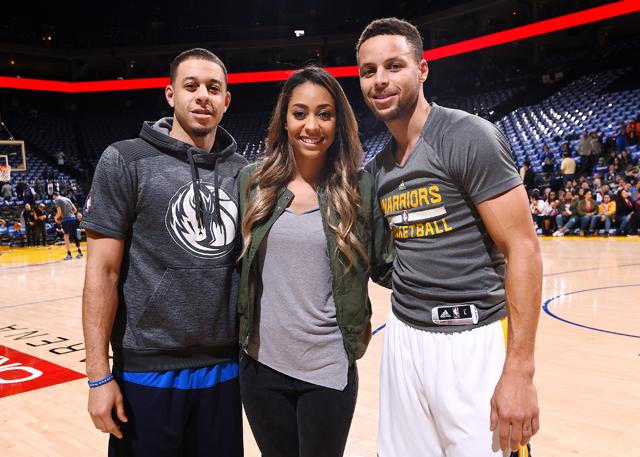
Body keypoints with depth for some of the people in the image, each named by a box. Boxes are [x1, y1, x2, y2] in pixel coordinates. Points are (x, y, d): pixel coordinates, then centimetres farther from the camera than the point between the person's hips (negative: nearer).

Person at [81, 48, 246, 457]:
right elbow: (102, 271, -9)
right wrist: (99, 376, -11)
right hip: (148, 370, -3)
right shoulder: (126, 161, -7)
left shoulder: (242, 171, 5)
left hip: (225, 368, 4)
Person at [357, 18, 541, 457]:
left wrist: (520, 371, -18)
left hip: (474, 340, -6)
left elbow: (523, 249, -15)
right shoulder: (378, 167, 9)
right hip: (404, 337, 6)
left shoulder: (469, 136, -11)